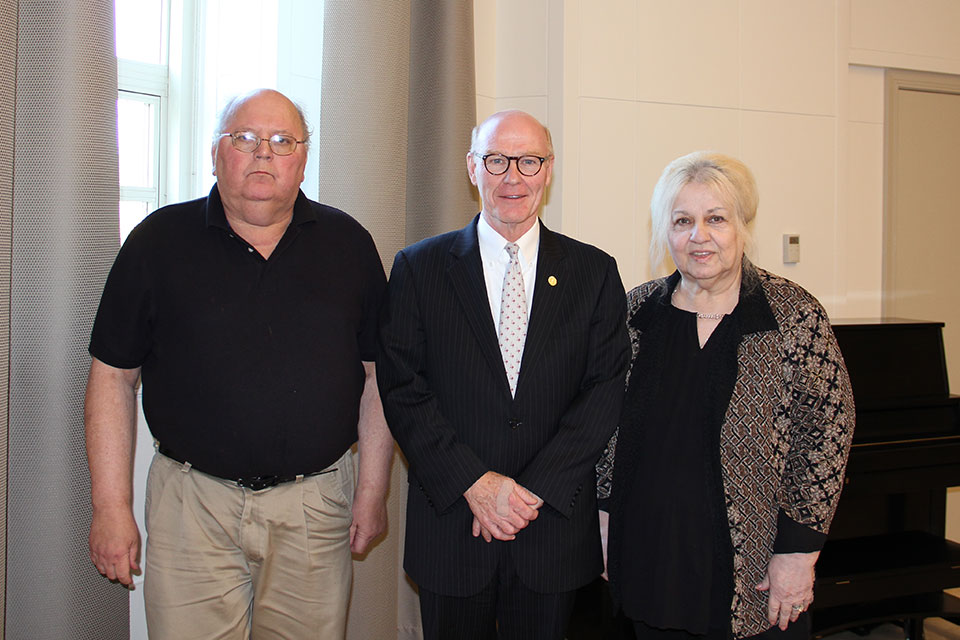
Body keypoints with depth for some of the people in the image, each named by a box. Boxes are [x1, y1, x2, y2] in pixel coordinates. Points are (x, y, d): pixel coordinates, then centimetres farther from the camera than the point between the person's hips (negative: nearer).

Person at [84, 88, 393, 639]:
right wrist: (112, 507, -2)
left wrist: (373, 491, 3)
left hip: (315, 508, 1)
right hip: (194, 505, -1)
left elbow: (376, 373, 6)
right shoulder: (160, 240, 0)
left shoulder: (348, 244, 4)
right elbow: (114, 375, 2)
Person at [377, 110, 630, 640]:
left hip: (555, 528, 1)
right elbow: (402, 391, -4)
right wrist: (474, 483, -14)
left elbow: (605, 391, -3)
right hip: (449, 524, 0)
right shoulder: (418, 268, 1)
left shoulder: (594, 272, 3)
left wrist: (533, 488, -12)